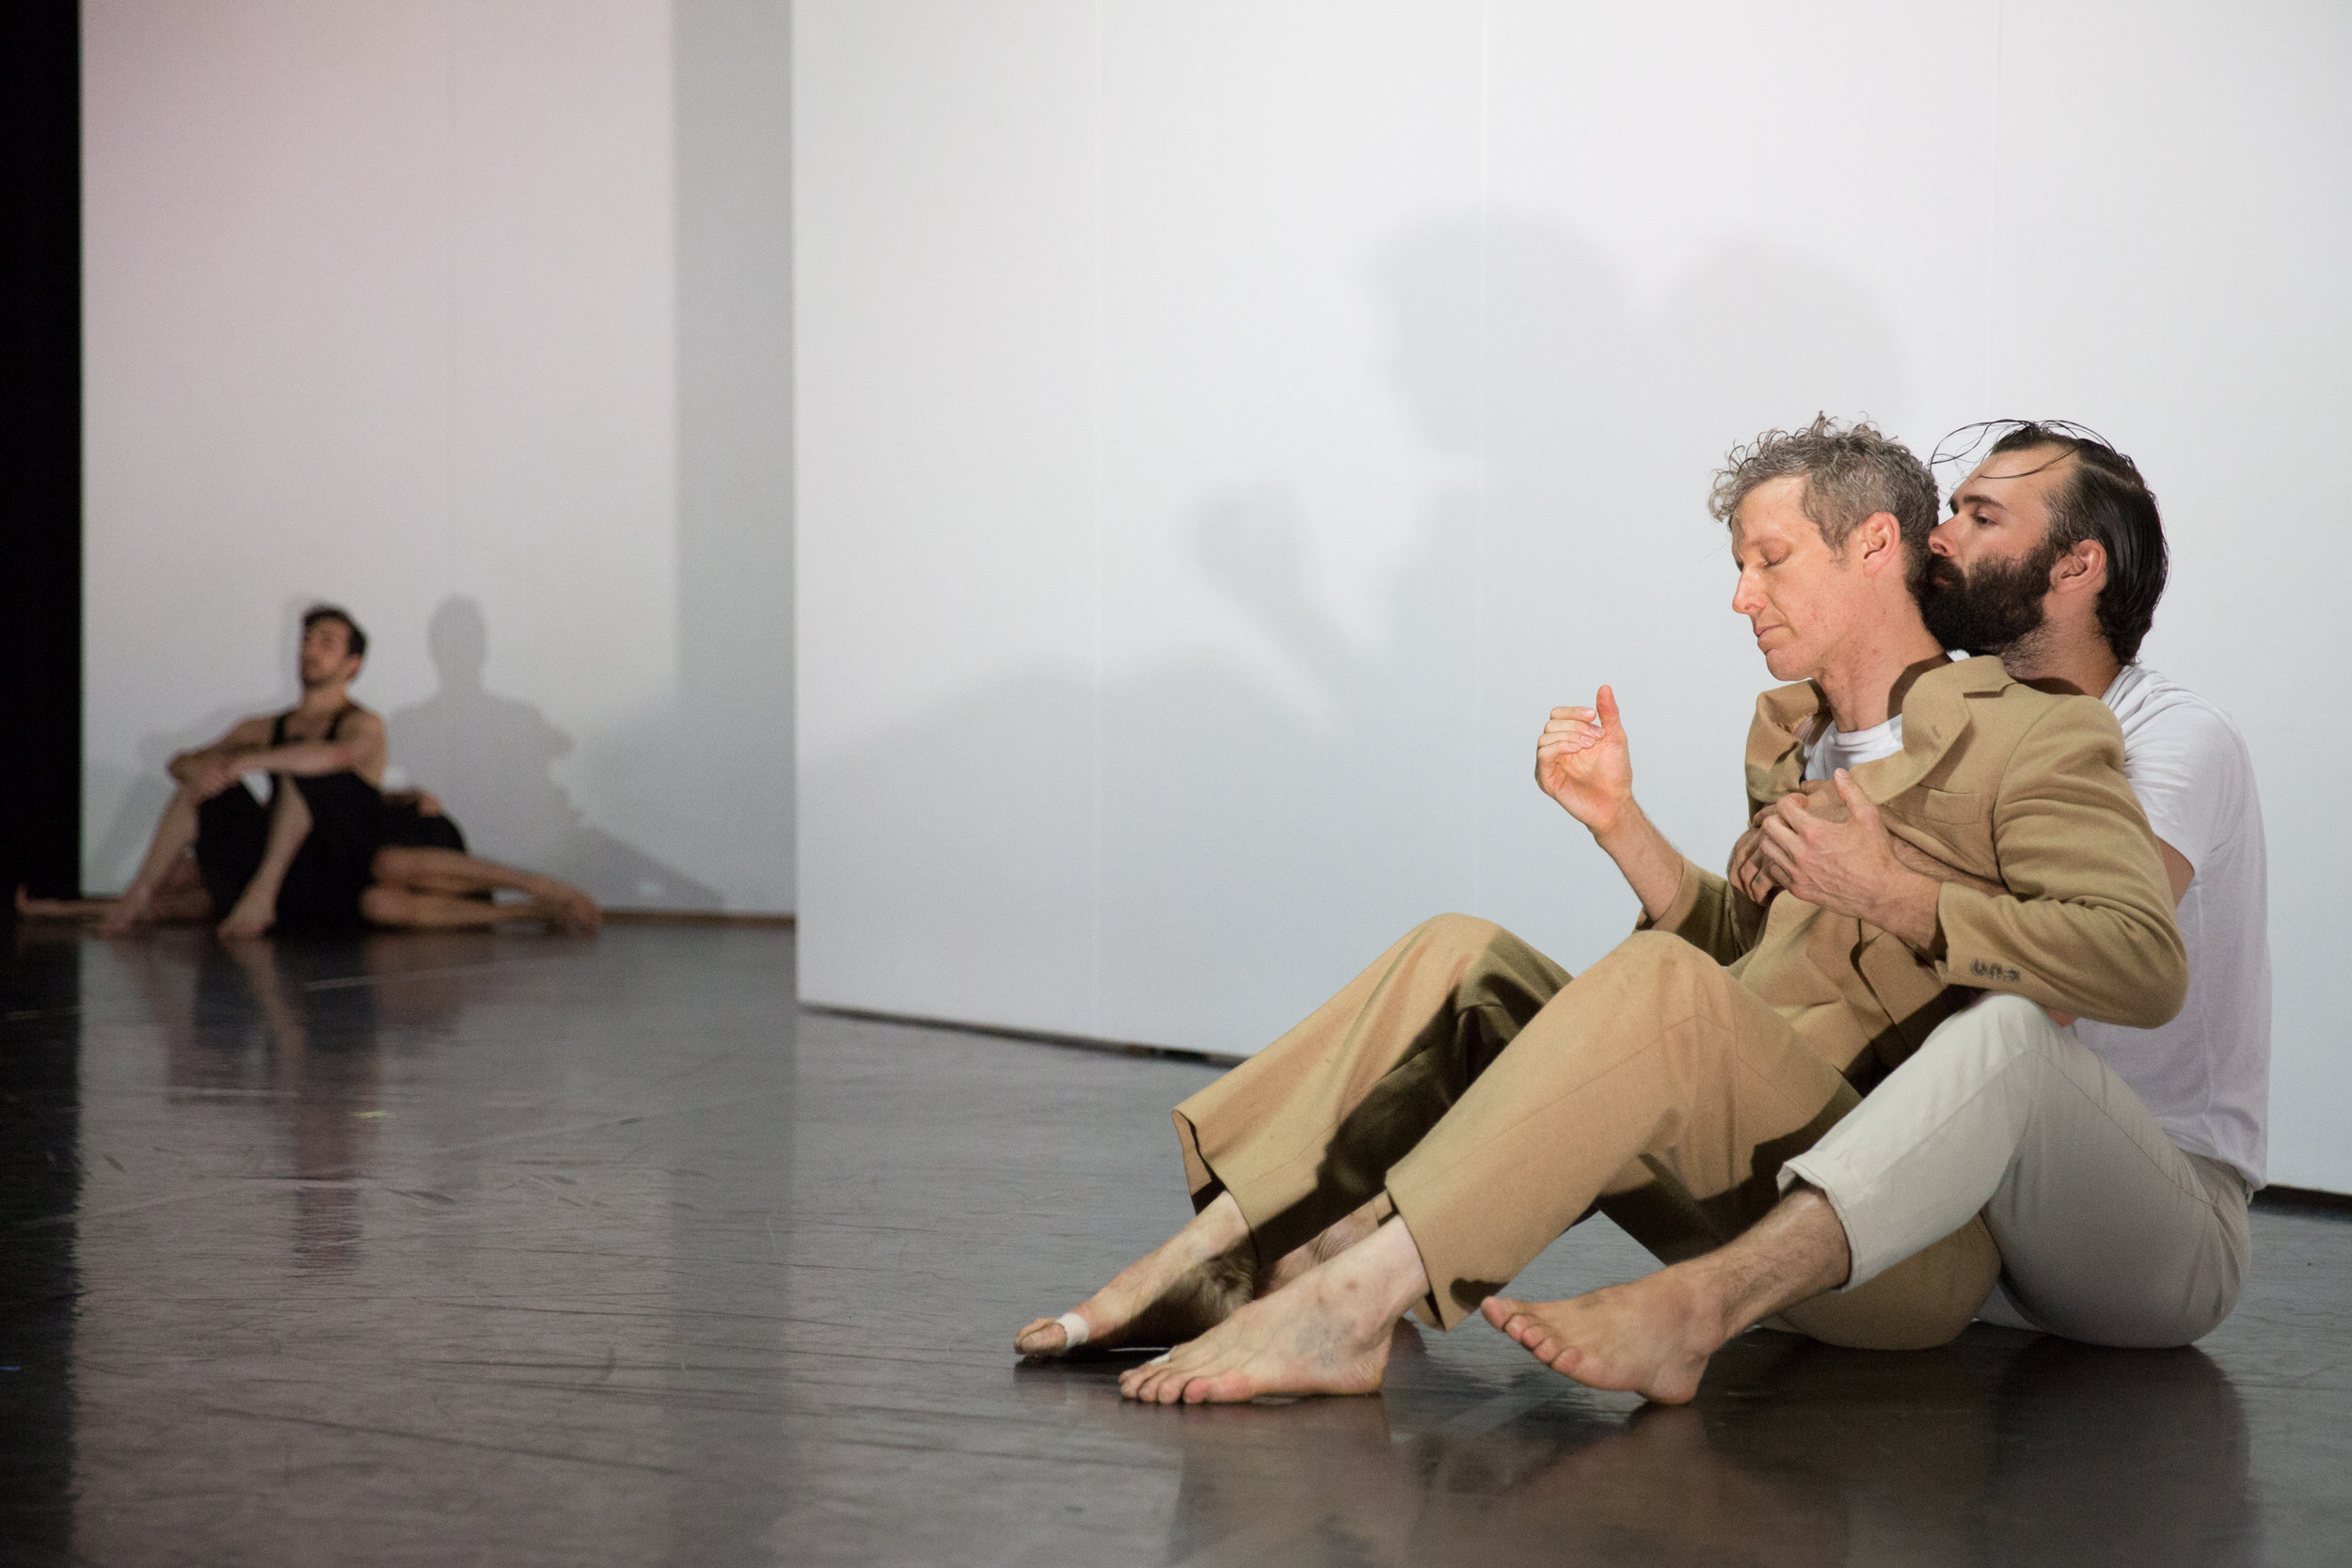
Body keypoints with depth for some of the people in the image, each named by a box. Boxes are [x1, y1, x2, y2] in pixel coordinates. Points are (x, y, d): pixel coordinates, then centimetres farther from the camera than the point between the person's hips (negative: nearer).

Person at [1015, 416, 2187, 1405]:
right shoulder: (1788, 732, 22)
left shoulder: (2036, 739, -2)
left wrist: (1898, 894, -17)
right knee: (1457, 958, -3)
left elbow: (2144, 965, -15)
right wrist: (1619, 822, 8)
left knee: (1658, 981, -32)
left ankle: (1346, 1305, -38)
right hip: (1754, 1200, 8)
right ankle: (1196, 1265, -16)